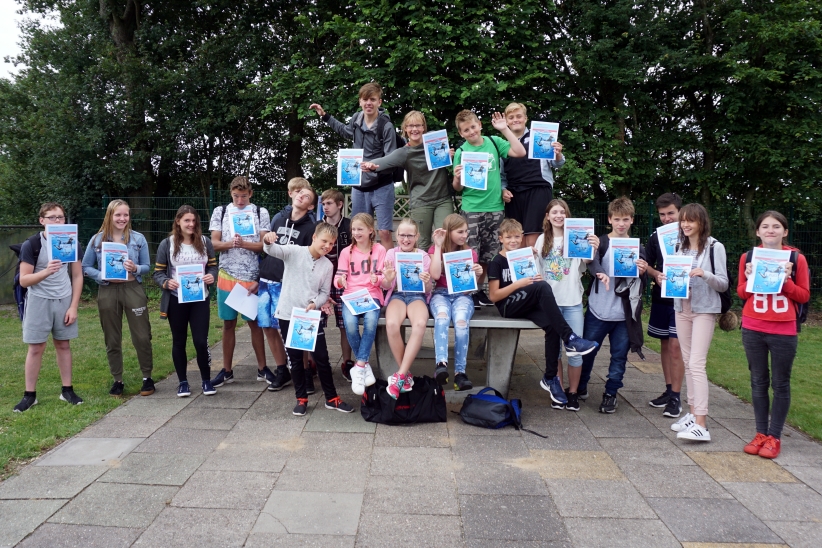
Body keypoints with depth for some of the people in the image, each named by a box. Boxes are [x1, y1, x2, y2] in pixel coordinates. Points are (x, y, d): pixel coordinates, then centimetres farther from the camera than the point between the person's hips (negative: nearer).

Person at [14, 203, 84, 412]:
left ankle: (67, 390, 16)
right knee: (36, 348, 3)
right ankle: (29, 394, 13)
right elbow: (23, 280, -11)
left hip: (64, 300, 3)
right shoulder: (31, 244, -10)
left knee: (63, 344, 9)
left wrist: (73, 306, -3)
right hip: (39, 301, -2)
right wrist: (46, 271, -31)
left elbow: (77, 276, 3)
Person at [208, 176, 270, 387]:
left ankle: (262, 368, 16)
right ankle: (227, 370, 19)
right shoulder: (220, 211, 6)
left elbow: (264, 245, -4)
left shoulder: (261, 212, 1)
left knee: (255, 322, 4)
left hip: (251, 277, -2)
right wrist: (230, 243, -19)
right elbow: (214, 243, 1)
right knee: (228, 323, 9)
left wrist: (243, 243, -20)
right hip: (226, 276, 2)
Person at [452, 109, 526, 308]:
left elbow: (520, 152, -5)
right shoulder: (461, 152, -2)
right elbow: (457, 187, -1)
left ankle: (478, 290, 23)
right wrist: (457, 178, -23)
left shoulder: (494, 142, 5)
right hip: (472, 209, -3)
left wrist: (505, 129, -6)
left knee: (488, 254, 10)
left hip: (495, 207, 3)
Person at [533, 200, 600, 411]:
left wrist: (594, 249, -36)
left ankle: (573, 393, 15)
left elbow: (586, 261, -15)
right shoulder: (542, 240, 8)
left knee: (575, 350, 1)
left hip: (572, 301, -2)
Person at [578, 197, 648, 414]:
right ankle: (580, 386, 30)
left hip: (624, 314, 2)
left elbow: (641, 281, 10)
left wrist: (643, 271, -13)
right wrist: (600, 273, -43)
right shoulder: (600, 242, -2)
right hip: (598, 311, -2)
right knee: (587, 351, 9)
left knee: (619, 355, 6)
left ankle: (611, 393, 21)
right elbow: (592, 261, -22)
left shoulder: (638, 247, 8)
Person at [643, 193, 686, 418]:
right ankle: (668, 391, 24)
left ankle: (676, 398, 1)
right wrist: (656, 274, -9)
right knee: (665, 345, 13)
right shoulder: (656, 237, 6)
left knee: (676, 346, -7)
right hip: (660, 297, 5)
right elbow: (647, 265, 11)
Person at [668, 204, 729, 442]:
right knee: (687, 362, 10)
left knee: (697, 364, -13)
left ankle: (701, 424, -13)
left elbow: (723, 283, -8)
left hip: (704, 310, -6)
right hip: (682, 308, 6)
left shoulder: (714, 247, -7)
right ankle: (693, 413, 19)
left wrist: (704, 274, -25)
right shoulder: (680, 247, 10)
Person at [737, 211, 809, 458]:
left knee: (780, 384, 5)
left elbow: (804, 296, 1)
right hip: (752, 330, 2)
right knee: (758, 381, 10)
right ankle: (761, 433, 19)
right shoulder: (748, 257, 3)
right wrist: (751, 279, -10)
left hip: (784, 331, -2)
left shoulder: (796, 258, -2)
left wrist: (786, 281, -15)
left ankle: (774, 437, 13)